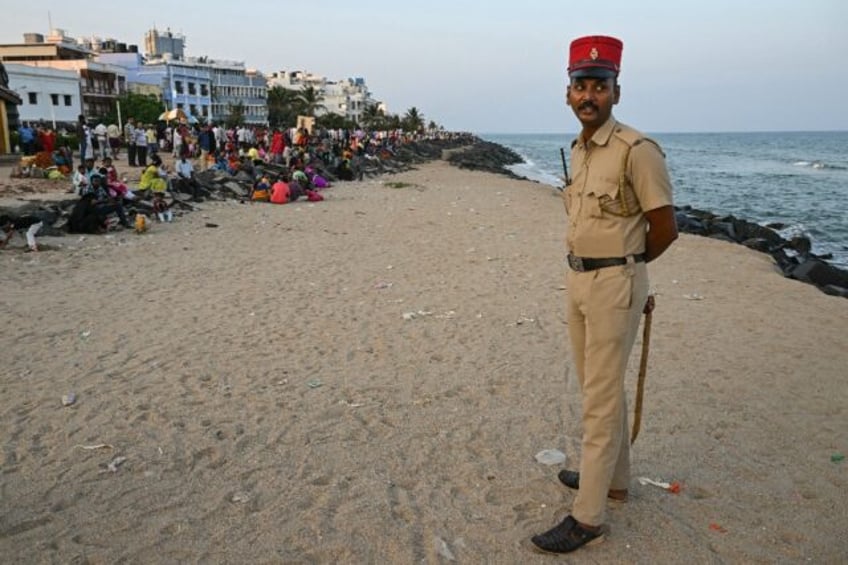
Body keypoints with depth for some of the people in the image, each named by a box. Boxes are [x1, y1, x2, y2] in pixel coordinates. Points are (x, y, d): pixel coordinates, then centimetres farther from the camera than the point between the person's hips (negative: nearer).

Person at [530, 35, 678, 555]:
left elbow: (665, 229, -12)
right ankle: (614, 477, 37)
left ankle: (588, 517, 7)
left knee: (601, 398, -3)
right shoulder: (579, 150, 10)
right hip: (577, 280, 8)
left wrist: (623, 269, 3)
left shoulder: (637, 150, -16)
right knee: (599, 388, 19)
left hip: (614, 286, -8)